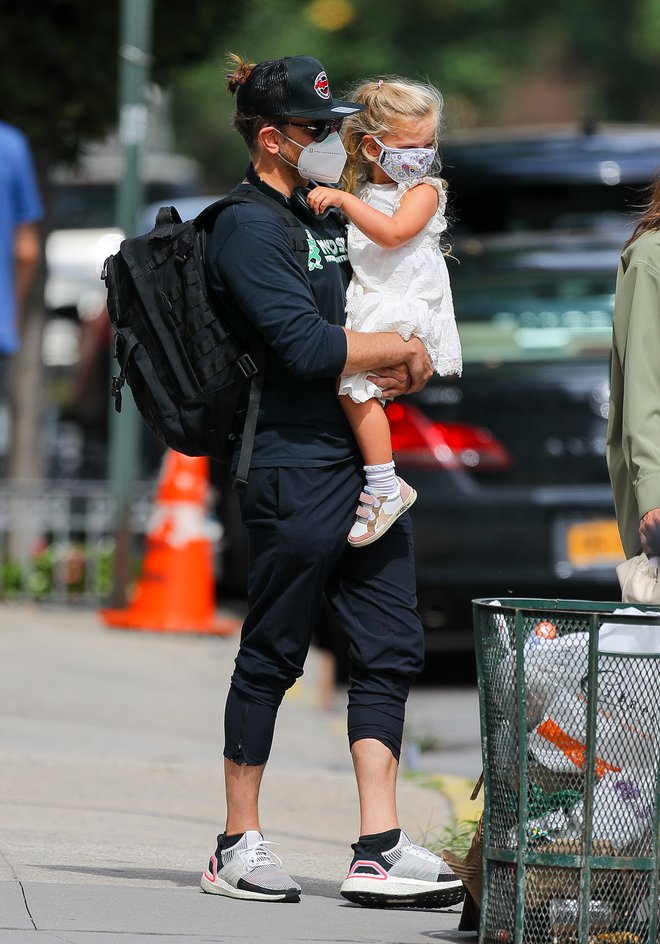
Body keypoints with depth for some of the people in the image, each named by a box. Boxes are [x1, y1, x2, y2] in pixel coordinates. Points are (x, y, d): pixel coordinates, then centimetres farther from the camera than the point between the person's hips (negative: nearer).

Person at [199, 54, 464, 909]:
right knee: (272, 655, 0)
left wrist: (398, 364, 3)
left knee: (391, 647, 3)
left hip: (360, 465, 9)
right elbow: (304, 345, -21)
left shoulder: (318, 219, 18)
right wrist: (400, 350, -8)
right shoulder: (248, 229, -11)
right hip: (294, 473, -9)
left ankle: (380, 851, 2)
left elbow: (368, 308, 26)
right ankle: (238, 848, 10)